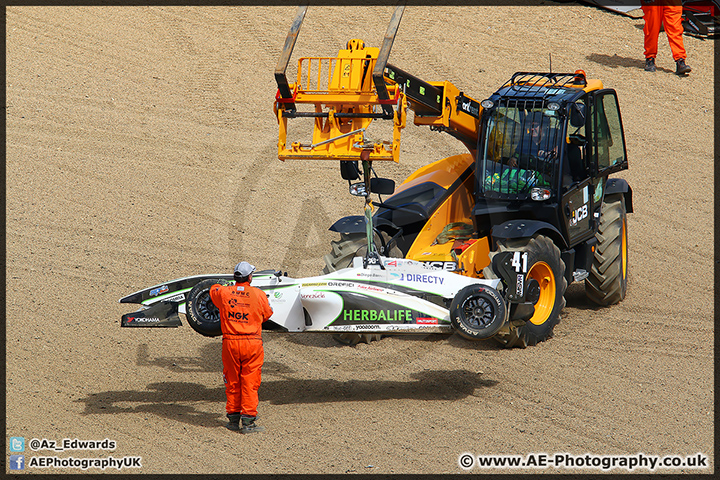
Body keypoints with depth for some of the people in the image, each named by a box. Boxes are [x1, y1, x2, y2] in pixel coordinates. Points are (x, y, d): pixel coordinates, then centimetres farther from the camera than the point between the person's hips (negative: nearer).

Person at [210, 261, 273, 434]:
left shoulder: (223, 293, -1)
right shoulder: (258, 294, -6)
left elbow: (213, 289, 22)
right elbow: (267, 314, 9)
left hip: (230, 342, 2)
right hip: (252, 342, -2)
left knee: (232, 382, 13)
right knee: (250, 382, 2)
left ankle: (233, 418, 19)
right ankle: (248, 421, 0)